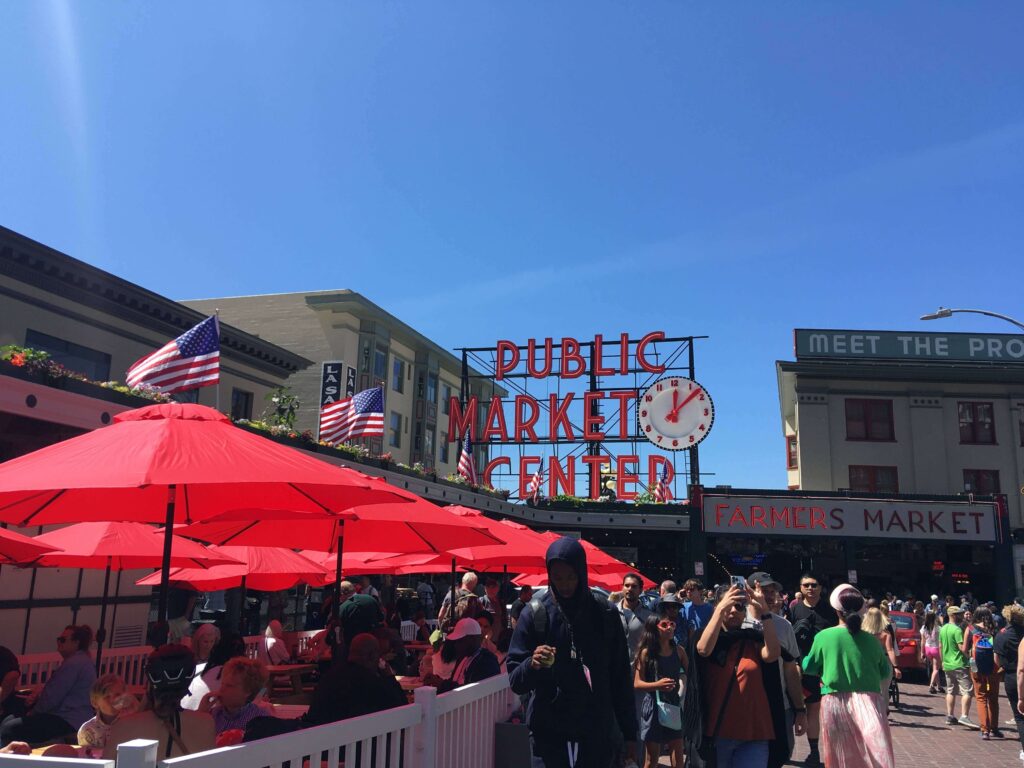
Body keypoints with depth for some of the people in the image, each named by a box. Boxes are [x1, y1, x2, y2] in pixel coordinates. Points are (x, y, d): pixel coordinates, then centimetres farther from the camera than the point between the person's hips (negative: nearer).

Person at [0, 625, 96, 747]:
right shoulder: (79, 659, 18)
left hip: (69, 721, -12)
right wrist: (37, 697, 4)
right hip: (69, 715, 12)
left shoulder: (73, 663, -18)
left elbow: (53, 697, -19)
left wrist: (33, 712, -2)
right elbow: (54, 690, 23)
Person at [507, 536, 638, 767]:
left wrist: (629, 733, 7)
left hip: (597, 733, 1)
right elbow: (515, 681, -2)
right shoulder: (534, 614, -2)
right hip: (547, 732, -1)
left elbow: (621, 679, 8)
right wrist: (532, 664, -23)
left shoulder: (606, 614, 2)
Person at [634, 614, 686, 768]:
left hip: (674, 706, 3)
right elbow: (637, 683, -10)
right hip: (653, 707, -3)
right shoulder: (646, 652, -7)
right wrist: (657, 684, -25)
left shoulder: (679, 651, 2)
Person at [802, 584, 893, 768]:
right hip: (867, 702, 1)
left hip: (835, 702, 0)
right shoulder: (871, 640, 3)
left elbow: (809, 667, 7)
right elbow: (885, 672, 16)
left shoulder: (824, 636, -3)